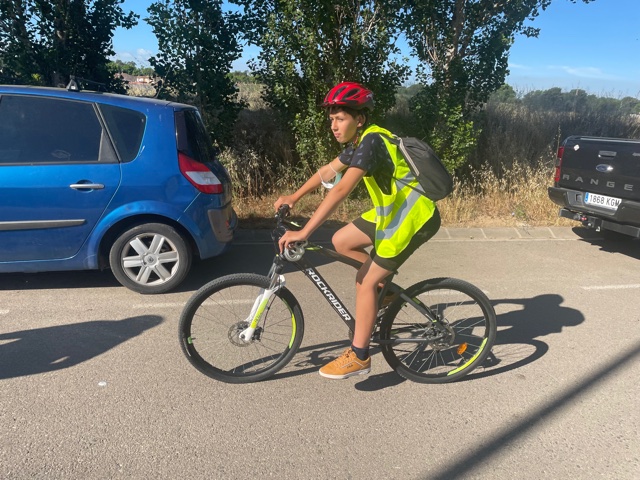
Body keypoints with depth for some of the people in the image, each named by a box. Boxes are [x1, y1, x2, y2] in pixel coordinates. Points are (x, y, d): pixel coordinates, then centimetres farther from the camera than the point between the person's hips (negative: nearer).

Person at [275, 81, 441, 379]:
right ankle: (384, 285, 22)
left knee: (365, 282, -6)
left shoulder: (371, 141, -22)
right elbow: (328, 171, 18)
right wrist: (294, 197, 18)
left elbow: (341, 191, -33)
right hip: (393, 210, 9)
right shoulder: (359, 141, 7)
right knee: (341, 241, 9)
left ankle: (359, 357, 6)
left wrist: (303, 232, -35)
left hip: (414, 216, -9)